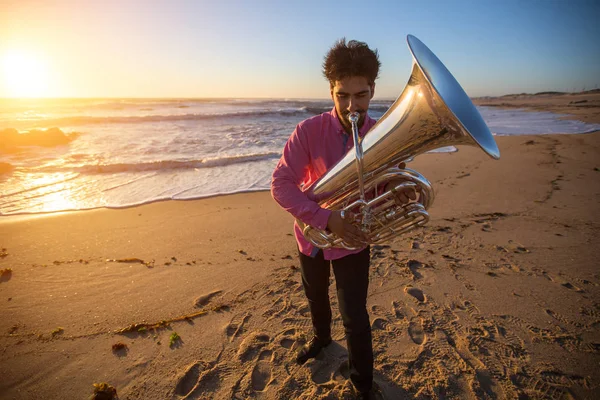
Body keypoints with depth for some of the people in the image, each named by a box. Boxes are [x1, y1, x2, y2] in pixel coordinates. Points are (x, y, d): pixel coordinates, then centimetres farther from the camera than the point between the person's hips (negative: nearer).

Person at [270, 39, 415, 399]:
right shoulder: (309, 131, -21)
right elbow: (281, 184, -25)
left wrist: (400, 193, -29)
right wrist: (327, 219, -35)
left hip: (353, 239, -1)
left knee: (355, 317, 3)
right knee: (316, 296, 26)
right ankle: (322, 337, 60)